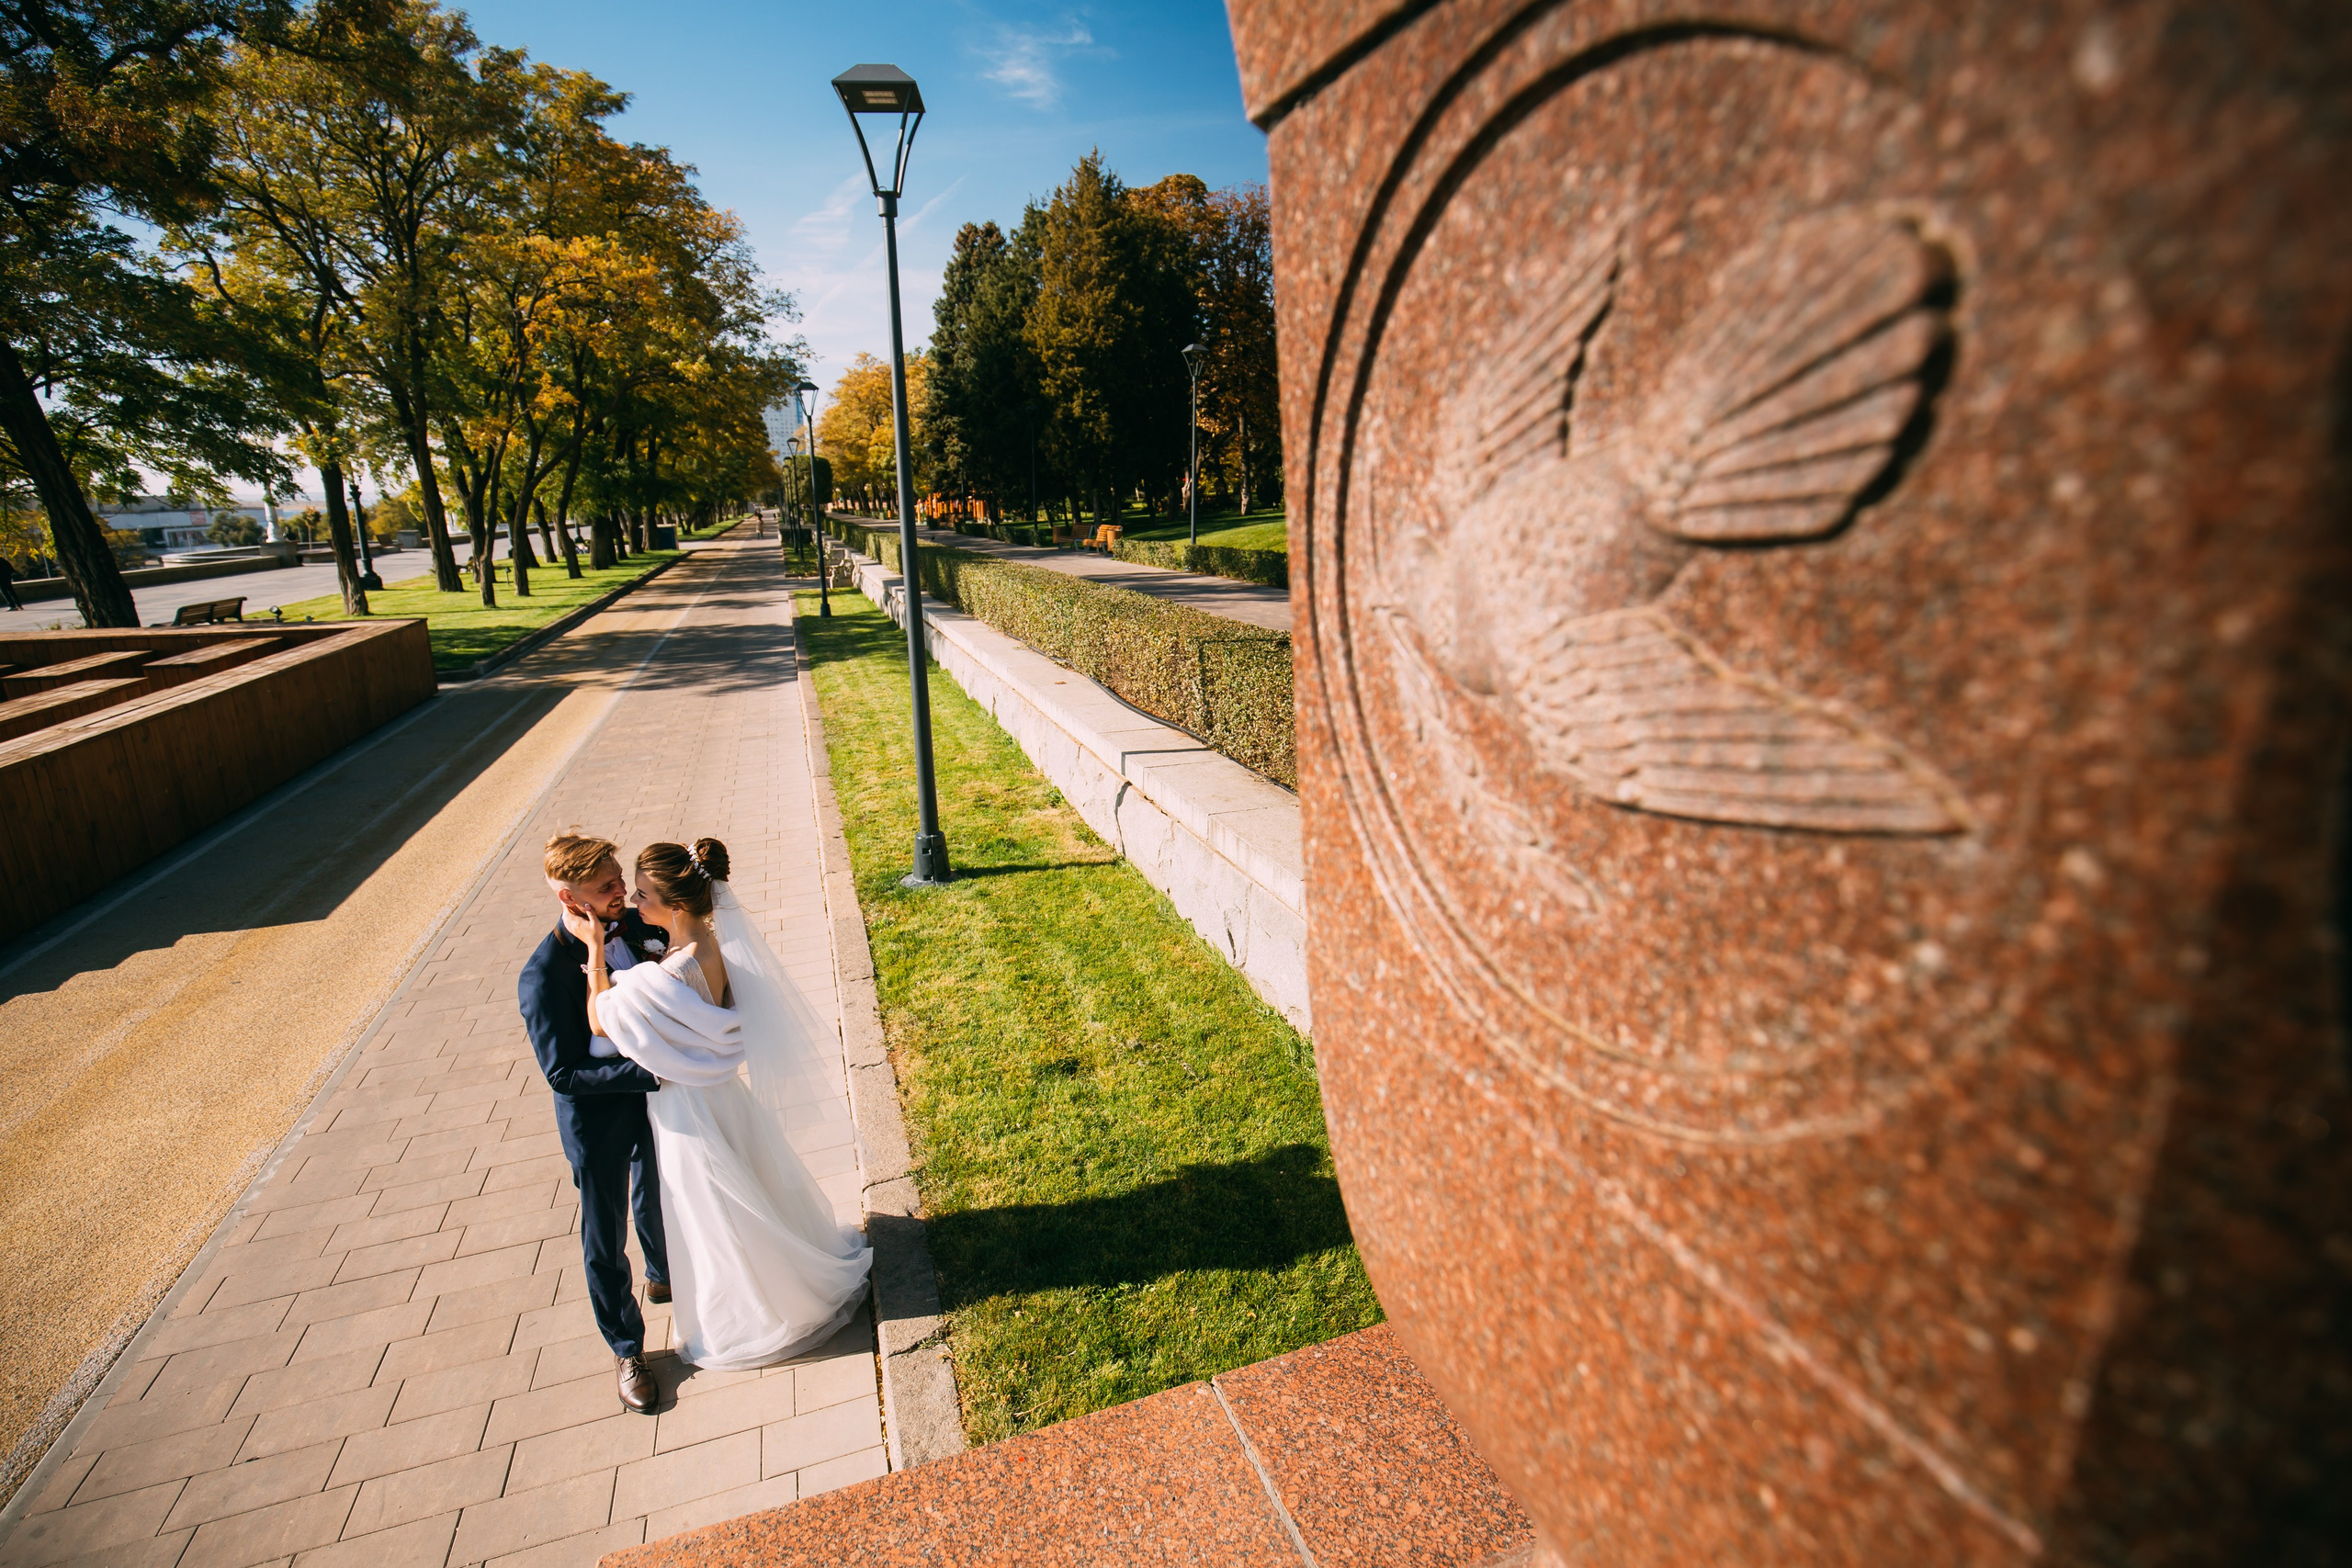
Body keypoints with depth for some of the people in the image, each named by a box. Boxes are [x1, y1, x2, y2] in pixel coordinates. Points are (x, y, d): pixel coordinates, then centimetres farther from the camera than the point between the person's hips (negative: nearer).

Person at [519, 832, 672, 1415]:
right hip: (596, 1121, -5)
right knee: (605, 1241, 16)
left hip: (652, 1101, 5)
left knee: (658, 1197, 30)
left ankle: (663, 1276, 59)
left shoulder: (633, 926, -14)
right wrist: (650, 1073, -30)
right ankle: (627, 1350, 38)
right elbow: (563, 1072, -25)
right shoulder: (543, 978, -28)